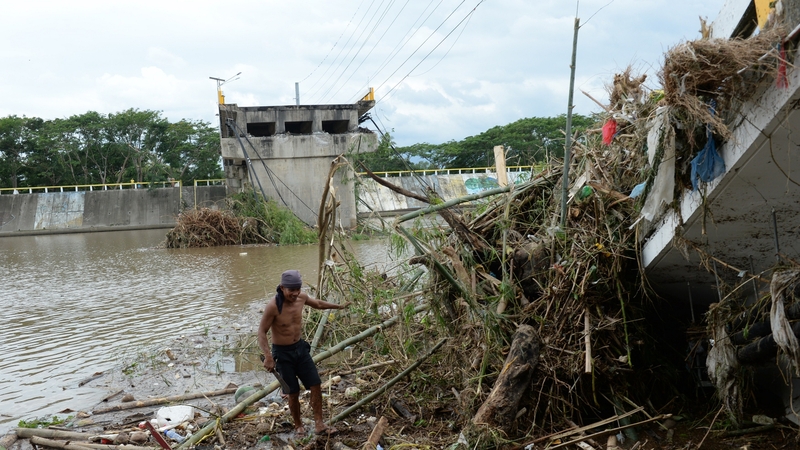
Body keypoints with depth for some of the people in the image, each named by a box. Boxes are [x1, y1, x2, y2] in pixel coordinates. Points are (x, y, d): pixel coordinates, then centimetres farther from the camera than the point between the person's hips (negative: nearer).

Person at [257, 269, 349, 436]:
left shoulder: (302, 298, -6)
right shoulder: (273, 306, -25)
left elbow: (318, 303, 17)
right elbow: (262, 332, -20)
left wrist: (338, 306, 29)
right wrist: (268, 357, -28)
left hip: (300, 347, 6)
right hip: (282, 353, -6)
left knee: (316, 385, 3)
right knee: (293, 392, 2)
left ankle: (319, 424, 13)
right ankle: (298, 426, 25)